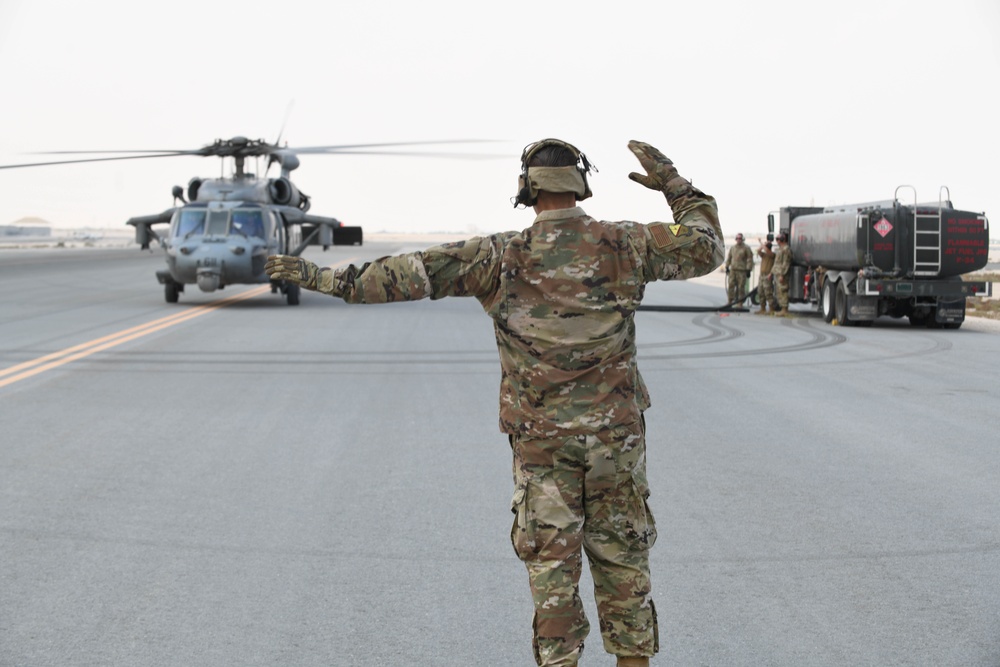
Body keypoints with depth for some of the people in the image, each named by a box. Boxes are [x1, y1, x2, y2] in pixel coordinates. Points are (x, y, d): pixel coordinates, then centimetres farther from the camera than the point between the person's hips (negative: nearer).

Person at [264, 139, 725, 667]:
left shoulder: (502, 257, -10)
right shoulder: (623, 245, -4)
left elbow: (408, 275, -12)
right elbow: (705, 249, 8)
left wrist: (321, 277, -6)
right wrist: (673, 185, 16)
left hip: (542, 440, -2)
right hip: (616, 435, 2)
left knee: (552, 567, 6)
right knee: (622, 563, 13)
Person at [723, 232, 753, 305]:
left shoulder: (746, 248, -1)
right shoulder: (732, 248, 15)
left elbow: (749, 259, -4)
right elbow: (729, 258, 23)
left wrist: (748, 270, -9)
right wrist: (727, 267, 17)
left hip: (742, 271, -5)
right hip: (733, 270, 5)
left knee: (741, 286, -4)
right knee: (730, 285, 0)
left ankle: (740, 302, 3)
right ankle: (730, 301, 7)